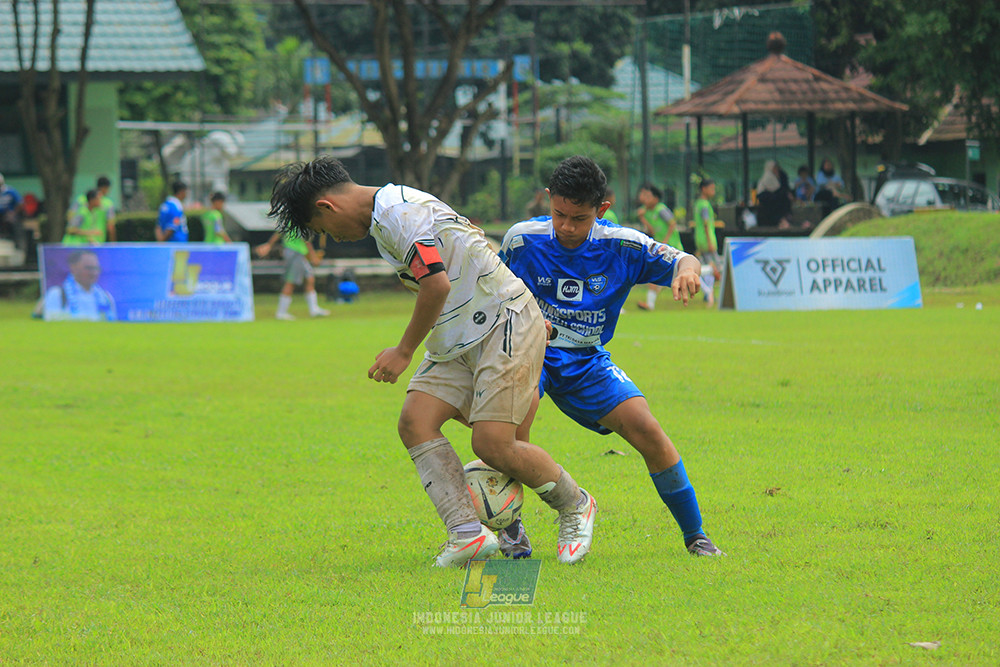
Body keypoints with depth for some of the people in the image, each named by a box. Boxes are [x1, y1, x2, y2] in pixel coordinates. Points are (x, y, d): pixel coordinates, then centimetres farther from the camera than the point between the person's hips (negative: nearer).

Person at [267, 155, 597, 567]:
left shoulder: (399, 212, -18)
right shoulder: (386, 217, 16)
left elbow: (437, 285, -24)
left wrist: (404, 351, -13)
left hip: (504, 324, -10)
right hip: (458, 340, 10)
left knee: (492, 445, -16)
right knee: (415, 421, -8)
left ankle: (575, 507, 11)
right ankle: (467, 533, -16)